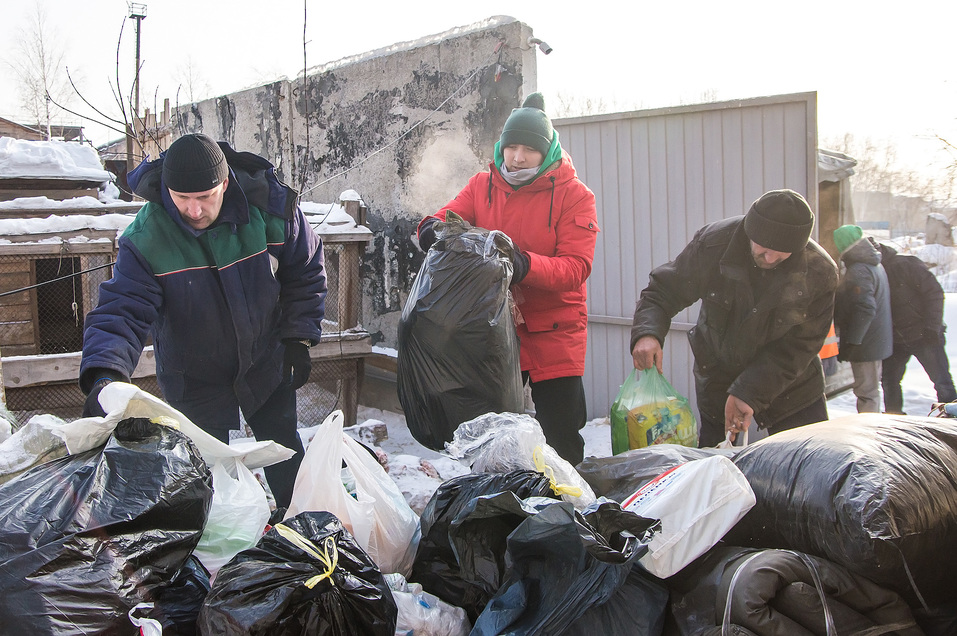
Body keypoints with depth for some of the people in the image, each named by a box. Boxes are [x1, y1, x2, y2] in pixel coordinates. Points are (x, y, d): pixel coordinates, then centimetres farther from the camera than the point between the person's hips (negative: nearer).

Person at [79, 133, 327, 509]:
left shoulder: (269, 207, -20)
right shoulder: (145, 238, -26)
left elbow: (305, 274, -5)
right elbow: (122, 311, -29)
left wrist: (298, 338, -8)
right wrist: (105, 375, -46)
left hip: (266, 364, 2)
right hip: (194, 377, -2)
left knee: (286, 453, 18)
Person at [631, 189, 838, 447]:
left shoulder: (820, 272, -20)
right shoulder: (713, 243, -20)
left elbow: (799, 347, -18)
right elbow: (663, 291, -12)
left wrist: (748, 393, -27)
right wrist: (647, 332, -33)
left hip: (793, 389, 0)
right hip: (717, 384, 0)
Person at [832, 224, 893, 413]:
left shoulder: (858, 272, -22)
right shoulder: (875, 265, 11)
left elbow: (865, 310, -29)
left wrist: (850, 343, -25)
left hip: (864, 344, -10)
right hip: (878, 341, 10)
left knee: (866, 392, -4)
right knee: (871, 388, 21)